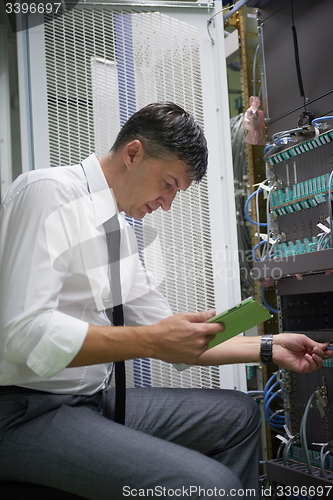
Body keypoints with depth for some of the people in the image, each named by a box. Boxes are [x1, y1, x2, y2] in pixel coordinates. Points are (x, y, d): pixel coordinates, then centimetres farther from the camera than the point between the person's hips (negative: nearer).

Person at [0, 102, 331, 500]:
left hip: (92, 400, 9)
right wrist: (150, 342, -22)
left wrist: (269, 348, 14)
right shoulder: (50, 191, -12)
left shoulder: (118, 230, 14)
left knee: (239, 415, 10)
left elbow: (172, 341, 18)